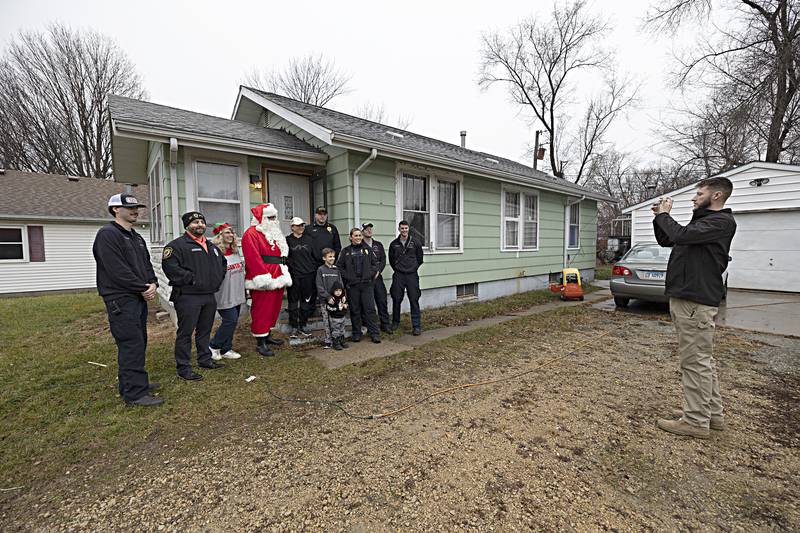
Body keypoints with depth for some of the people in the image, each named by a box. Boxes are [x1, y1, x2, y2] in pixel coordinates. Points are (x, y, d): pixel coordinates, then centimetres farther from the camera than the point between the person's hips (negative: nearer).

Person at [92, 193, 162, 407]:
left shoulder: (136, 237, 18)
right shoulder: (108, 234, -11)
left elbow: (147, 264, 17)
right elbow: (117, 270, -19)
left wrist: (152, 283, -2)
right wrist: (143, 288, -14)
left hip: (139, 298, 9)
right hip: (121, 300, -9)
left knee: (138, 343, 16)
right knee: (132, 344, -8)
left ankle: (132, 382, 29)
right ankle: (135, 393, -1)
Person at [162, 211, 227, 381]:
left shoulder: (211, 246, 18)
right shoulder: (177, 245, -7)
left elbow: (222, 263, 30)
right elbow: (170, 267, -19)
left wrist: (218, 279, 16)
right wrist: (191, 279, -18)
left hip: (209, 296, 7)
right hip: (188, 297, -7)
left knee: (205, 330, 17)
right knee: (185, 332, 0)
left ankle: (205, 359, 30)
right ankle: (183, 367, 9)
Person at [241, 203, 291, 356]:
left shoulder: (275, 233, 19)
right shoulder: (251, 234, -9)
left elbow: (282, 255, 22)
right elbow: (253, 258, -19)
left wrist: (285, 274, 14)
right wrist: (264, 278, -24)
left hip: (277, 279, 9)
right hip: (263, 282, -9)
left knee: (274, 307, 15)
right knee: (261, 310, -3)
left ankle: (267, 335, 30)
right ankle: (260, 342, 6)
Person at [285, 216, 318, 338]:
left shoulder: (309, 239, 10)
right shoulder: (287, 240, 1)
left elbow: (315, 256, 11)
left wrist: (316, 269, 6)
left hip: (308, 275, 3)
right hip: (293, 276, -2)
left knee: (306, 301, 8)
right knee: (293, 301, 4)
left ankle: (303, 326, 20)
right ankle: (294, 327, 14)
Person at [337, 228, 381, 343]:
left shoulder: (367, 249, 10)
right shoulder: (345, 251, 7)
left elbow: (375, 263, 10)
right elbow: (339, 266, 4)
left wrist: (369, 274, -3)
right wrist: (347, 277, -6)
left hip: (367, 284, 0)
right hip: (352, 286, 0)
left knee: (370, 309, 0)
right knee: (355, 310, 7)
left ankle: (374, 333, 6)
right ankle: (356, 334, 19)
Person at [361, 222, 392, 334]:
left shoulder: (378, 244, 15)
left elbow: (383, 260, 10)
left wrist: (378, 271, -5)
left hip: (377, 276, 4)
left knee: (382, 300, 4)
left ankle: (385, 324, 14)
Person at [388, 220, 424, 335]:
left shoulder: (415, 243, 3)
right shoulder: (394, 244, 5)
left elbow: (420, 259, 12)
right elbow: (391, 260, 16)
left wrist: (413, 268, 10)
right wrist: (397, 269, 13)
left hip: (412, 275, -1)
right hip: (398, 276, 1)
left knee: (414, 300, -2)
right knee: (396, 299, 6)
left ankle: (416, 326, 4)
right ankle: (395, 322, 25)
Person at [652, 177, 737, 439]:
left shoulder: (722, 221, -11)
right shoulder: (701, 221, 19)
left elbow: (681, 235, -25)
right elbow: (666, 240, 24)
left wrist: (664, 214, -7)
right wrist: (659, 217, 10)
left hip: (696, 301, -10)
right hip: (686, 298, 10)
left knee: (695, 361, -4)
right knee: (703, 359, 17)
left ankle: (696, 421, 5)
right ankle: (713, 413, 29)